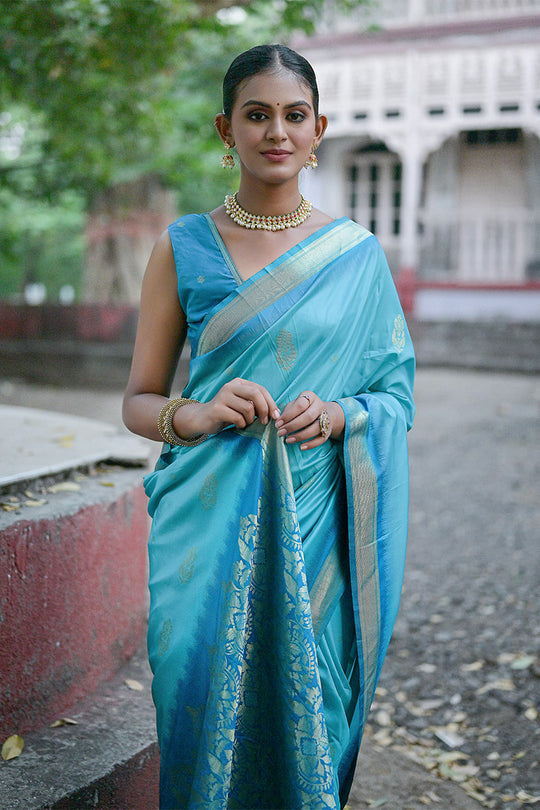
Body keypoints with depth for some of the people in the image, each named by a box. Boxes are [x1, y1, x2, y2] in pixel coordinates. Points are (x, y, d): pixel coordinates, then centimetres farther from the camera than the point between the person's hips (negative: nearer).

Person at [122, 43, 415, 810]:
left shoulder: (358, 253, 5)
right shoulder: (183, 247, 2)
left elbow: (398, 393, 8)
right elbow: (138, 400, 5)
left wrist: (338, 416, -13)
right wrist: (194, 415, -16)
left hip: (315, 523, 1)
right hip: (209, 521, 0)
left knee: (309, 711, 6)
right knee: (206, 703, 5)